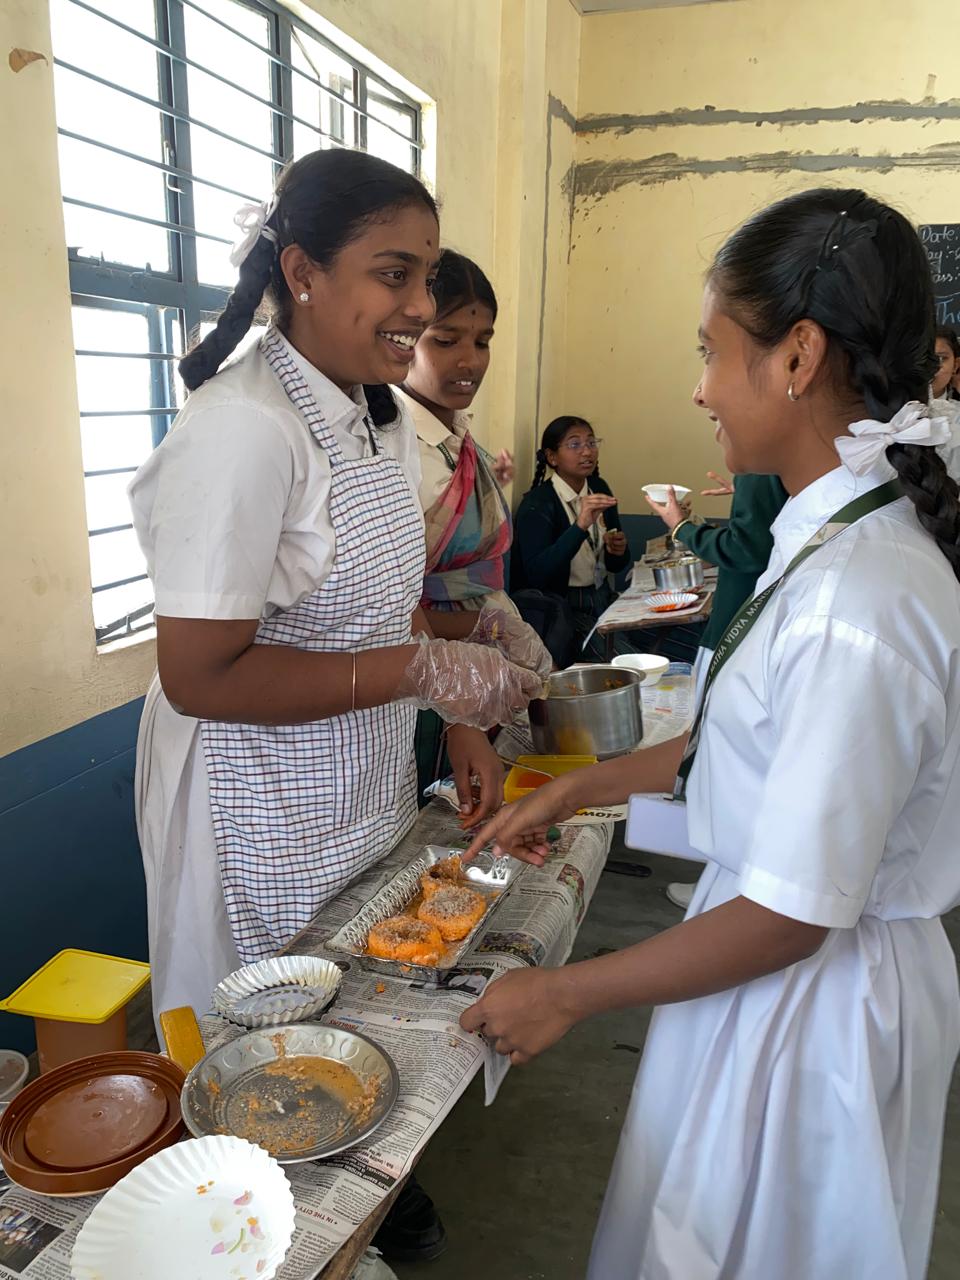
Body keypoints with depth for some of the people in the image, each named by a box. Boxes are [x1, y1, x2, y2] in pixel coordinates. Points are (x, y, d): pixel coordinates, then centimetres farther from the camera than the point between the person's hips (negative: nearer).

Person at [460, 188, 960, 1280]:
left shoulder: (859, 605, -32)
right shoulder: (844, 535, -2)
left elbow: (788, 918, -26)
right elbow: (752, 740, 9)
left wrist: (566, 994, -15)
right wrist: (577, 788, 11)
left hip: (813, 1004, -8)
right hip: (807, 965, 8)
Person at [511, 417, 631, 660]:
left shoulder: (599, 489, 8)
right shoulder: (537, 504, -13)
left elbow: (615, 566, 15)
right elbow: (536, 574, -28)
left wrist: (619, 551, -9)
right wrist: (581, 526, -35)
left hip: (601, 600, 7)